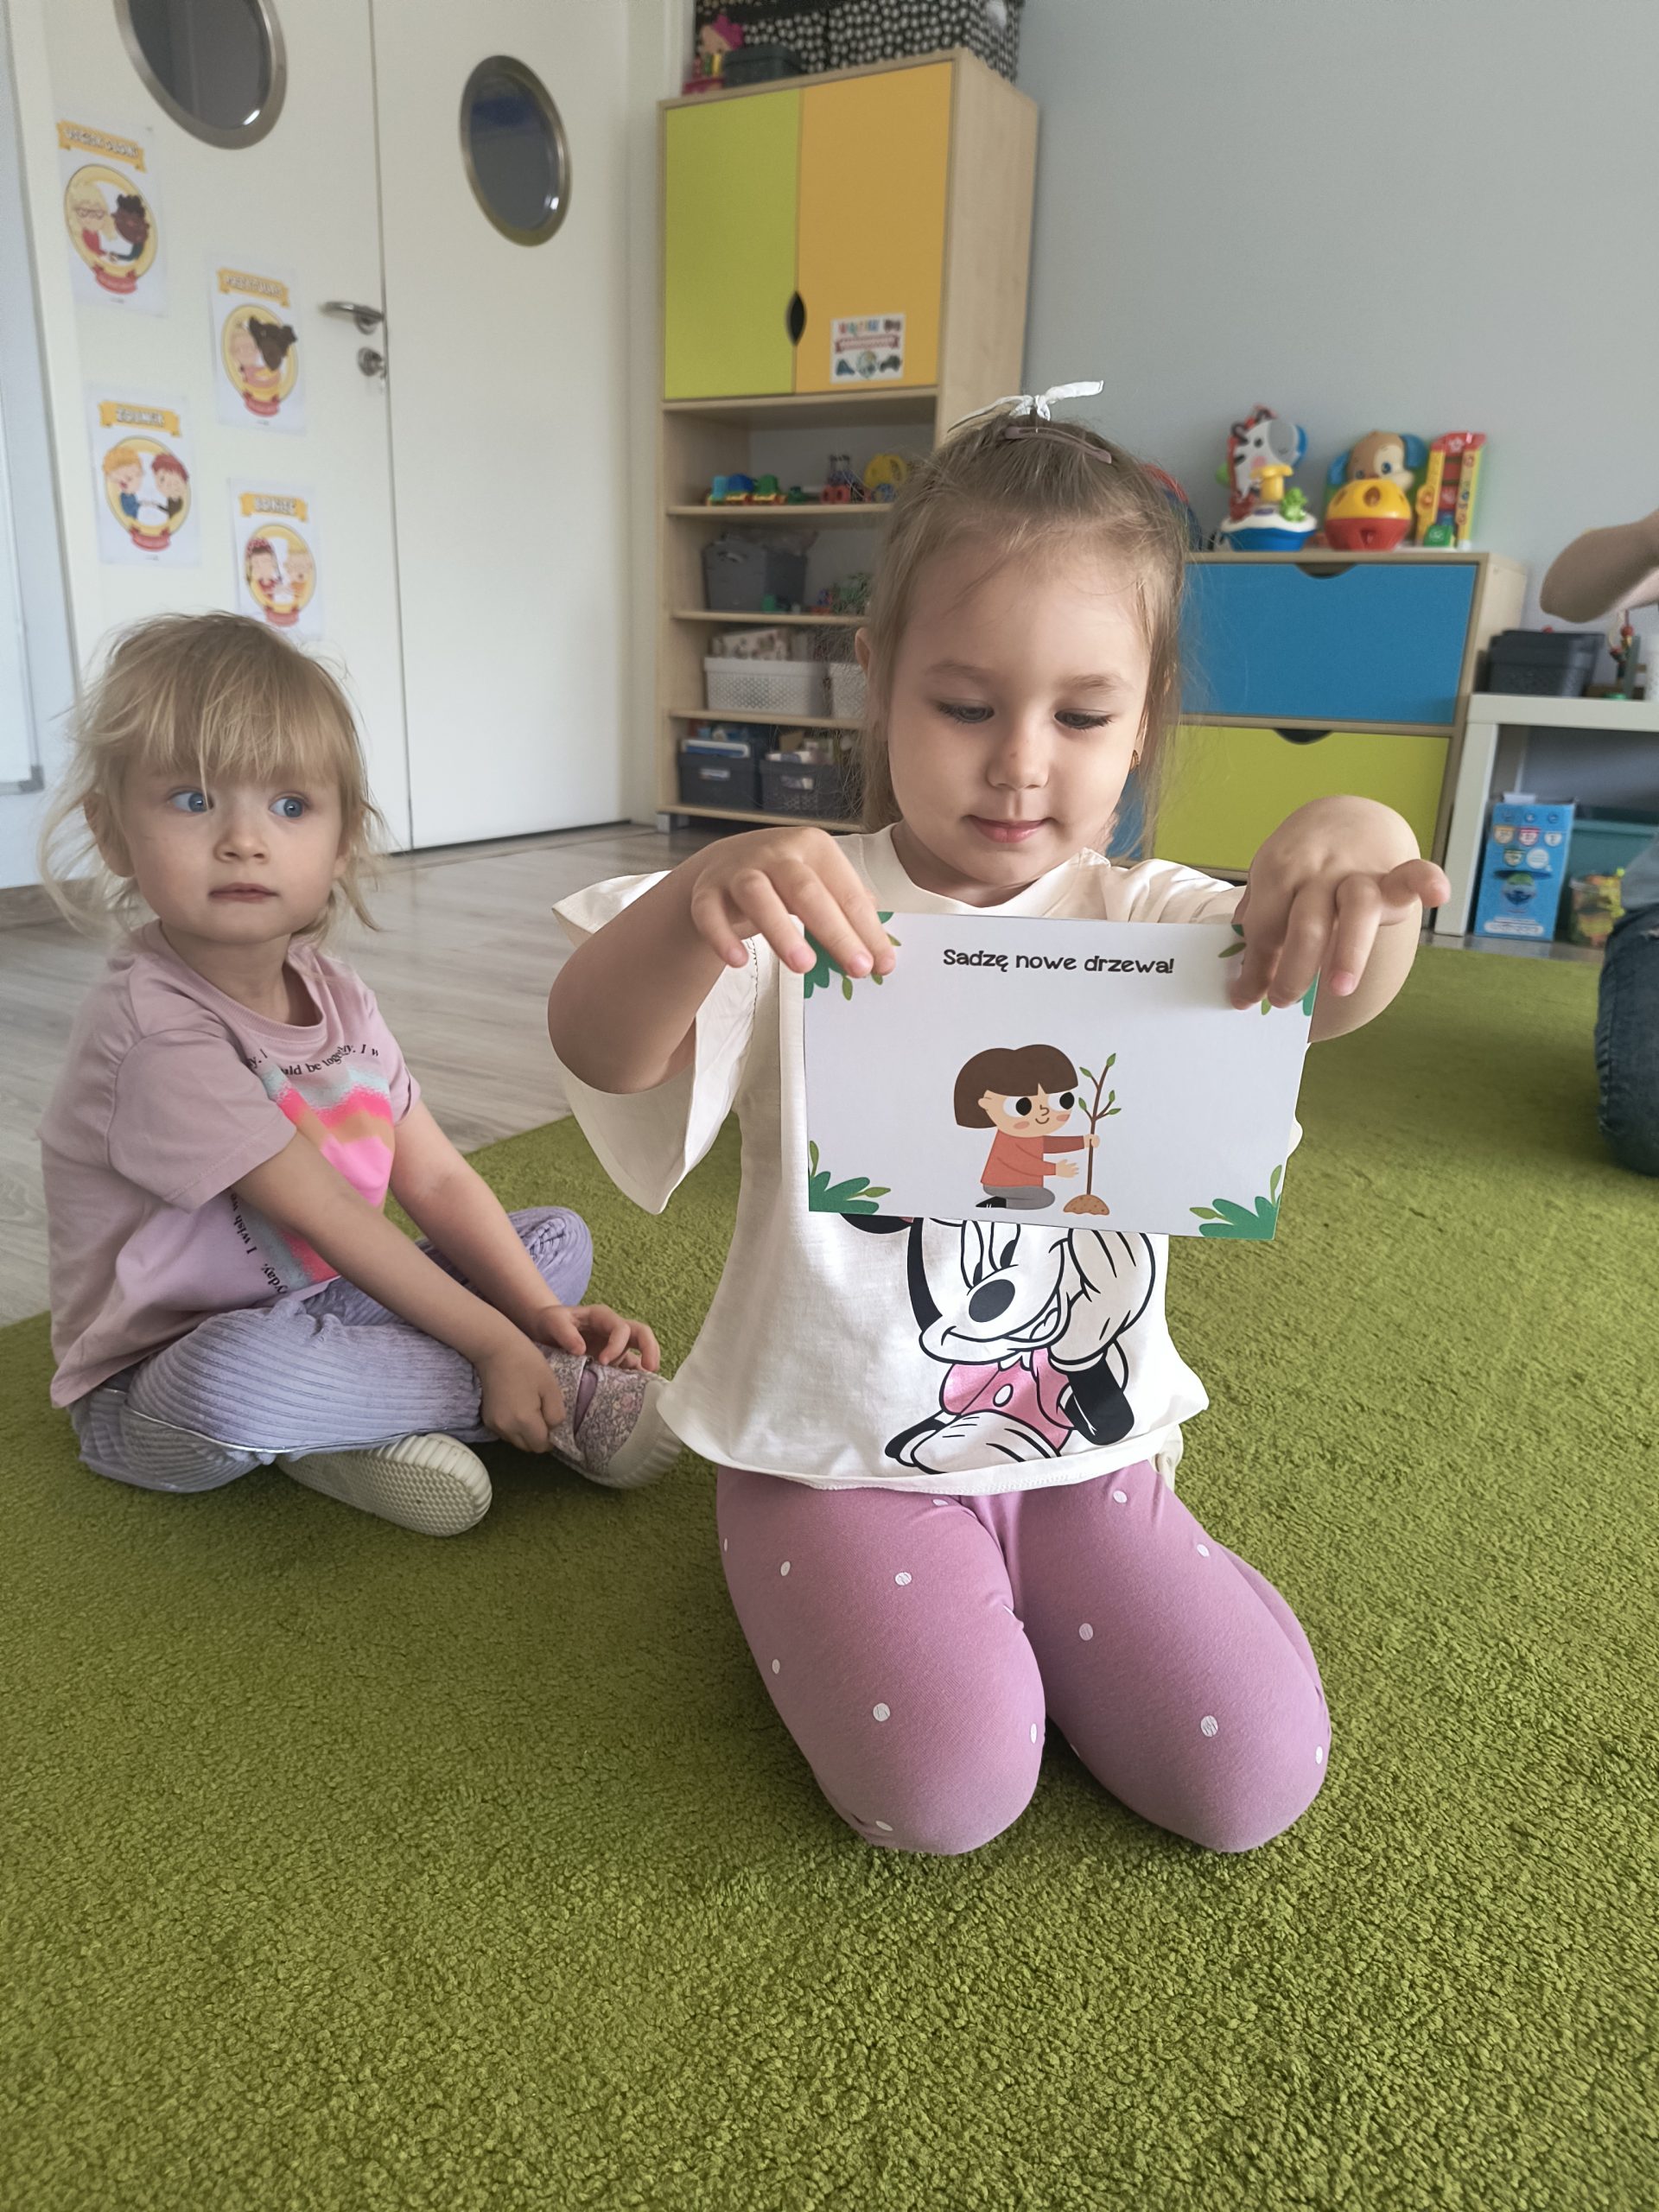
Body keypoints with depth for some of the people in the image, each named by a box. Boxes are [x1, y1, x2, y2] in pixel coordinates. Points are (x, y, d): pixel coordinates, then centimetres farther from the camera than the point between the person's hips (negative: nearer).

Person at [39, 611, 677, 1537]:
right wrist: (497, 1344, -24)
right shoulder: (155, 1027, -25)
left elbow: (440, 1178, -2)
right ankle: (561, 1391, -20)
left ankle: (356, 1431, -16)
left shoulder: (335, 996, 0)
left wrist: (542, 1310, -14)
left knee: (561, 1235, 4)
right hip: (164, 1386, -7)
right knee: (238, 1372, -42)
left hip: (322, 1310, 8)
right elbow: (326, 1216, -26)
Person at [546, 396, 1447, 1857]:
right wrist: (696, 904, -46)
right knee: (947, 1788, -18)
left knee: (1255, 1777, -5)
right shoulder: (813, 916, -10)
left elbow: (1339, 1001, -17)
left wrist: (1359, 851, -40)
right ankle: (826, 1582, 13)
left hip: (1087, 1448, 3)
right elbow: (596, 1049, -24)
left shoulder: (1143, 926, 0)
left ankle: (1023, 1595, 20)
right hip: (842, 1451, -2)